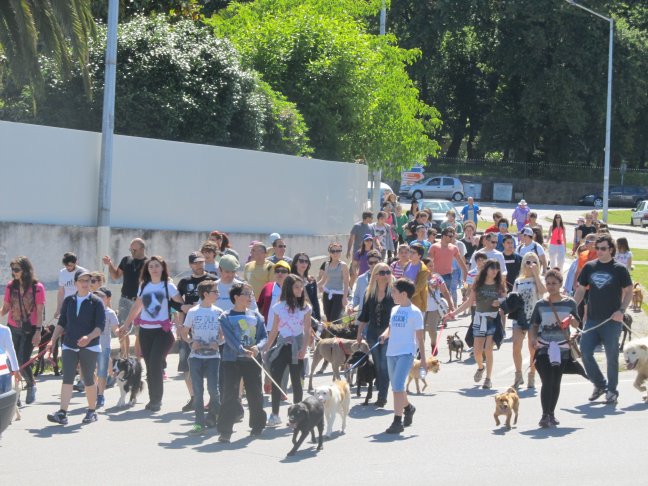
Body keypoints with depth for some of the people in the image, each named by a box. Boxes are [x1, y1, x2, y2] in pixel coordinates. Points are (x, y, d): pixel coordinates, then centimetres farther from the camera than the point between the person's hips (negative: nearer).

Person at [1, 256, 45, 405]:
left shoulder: (37, 287, -8)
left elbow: (40, 312, -7)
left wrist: (38, 331, -12)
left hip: (29, 330, -4)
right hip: (13, 328, 4)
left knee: (22, 361, -10)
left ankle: (31, 385, 17)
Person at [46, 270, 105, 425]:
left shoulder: (96, 302, -3)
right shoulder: (68, 301, 9)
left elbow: (100, 326, -9)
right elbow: (61, 323, 14)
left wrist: (89, 337, -26)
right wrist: (52, 341, 4)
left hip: (90, 347, -3)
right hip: (69, 346, 3)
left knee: (88, 380, 6)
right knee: (67, 379, -9)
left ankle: (92, 411, 22)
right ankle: (62, 413, -17)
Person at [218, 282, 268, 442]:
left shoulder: (256, 316, 7)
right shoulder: (226, 317, -4)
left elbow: (264, 336, 4)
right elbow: (230, 339, -15)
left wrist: (257, 347, -17)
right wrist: (242, 350, -30)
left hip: (253, 360, 4)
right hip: (232, 360, -3)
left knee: (255, 393, 10)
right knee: (230, 395, -6)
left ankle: (258, 425, 28)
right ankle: (225, 430, -4)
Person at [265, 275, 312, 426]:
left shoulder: (305, 307, 1)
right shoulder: (279, 307, 5)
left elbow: (307, 331, -3)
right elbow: (274, 331, 9)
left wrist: (304, 348, -15)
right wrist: (266, 349, 5)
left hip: (296, 348, -2)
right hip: (281, 346, 2)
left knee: (296, 381, 2)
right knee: (275, 380, -3)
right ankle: (275, 415, 4)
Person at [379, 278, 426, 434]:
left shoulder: (415, 312, -7)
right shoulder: (395, 310, 11)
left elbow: (419, 337, -5)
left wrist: (423, 359, -5)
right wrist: (385, 334, -3)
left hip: (406, 352, -7)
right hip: (392, 352, 7)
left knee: (398, 385, -16)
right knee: (396, 386, 16)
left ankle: (397, 421, -14)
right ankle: (408, 407, 43)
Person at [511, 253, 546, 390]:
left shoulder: (539, 279, 3)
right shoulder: (518, 281, 13)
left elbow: (543, 290, -20)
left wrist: (535, 273, -16)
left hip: (534, 318, -2)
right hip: (519, 317, 3)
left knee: (533, 348, 2)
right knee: (516, 346, -11)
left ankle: (532, 376, 16)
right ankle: (518, 375, 2)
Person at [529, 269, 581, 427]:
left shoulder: (569, 303, 2)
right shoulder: (540, 305, 1)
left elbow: (577, 324, 8)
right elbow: (534, 325, 6)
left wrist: (572, 320, -15)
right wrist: (532, 338, -13)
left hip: (562, 349, 1)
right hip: (543, 348, -1)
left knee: (556, 383, 8)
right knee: (547, 382, -12)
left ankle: (551, 414, 20)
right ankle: (545, 415, -14)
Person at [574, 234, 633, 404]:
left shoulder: (619, 269, -4)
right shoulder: (589, 267, 6)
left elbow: (628, 291, 0)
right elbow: (581, 290, 13)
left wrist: (622, 310, -13)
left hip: (612, 320, -4)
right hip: (592, 319, 4)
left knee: (612, 356, 3)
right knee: (585, 352, -1)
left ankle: (612, 390, 16)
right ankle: (600, 384, 18)